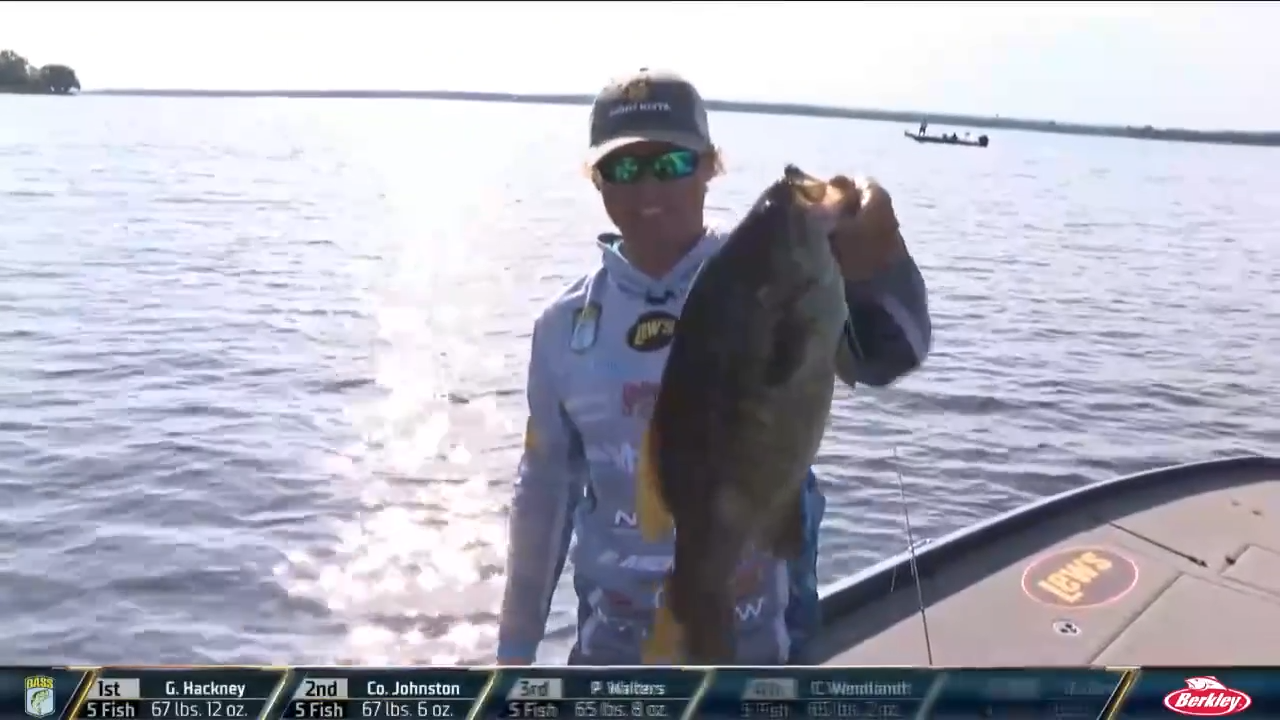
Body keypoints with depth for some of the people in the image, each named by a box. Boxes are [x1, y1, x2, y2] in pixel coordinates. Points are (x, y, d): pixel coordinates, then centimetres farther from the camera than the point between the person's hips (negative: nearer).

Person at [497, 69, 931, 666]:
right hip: (616, 645, 3)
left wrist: (873, 263, -54)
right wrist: (516, 647, 11)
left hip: (759, 639, -2)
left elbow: (886, 354, -31)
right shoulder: (565, 327, -2)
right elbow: (544, 491, 7)